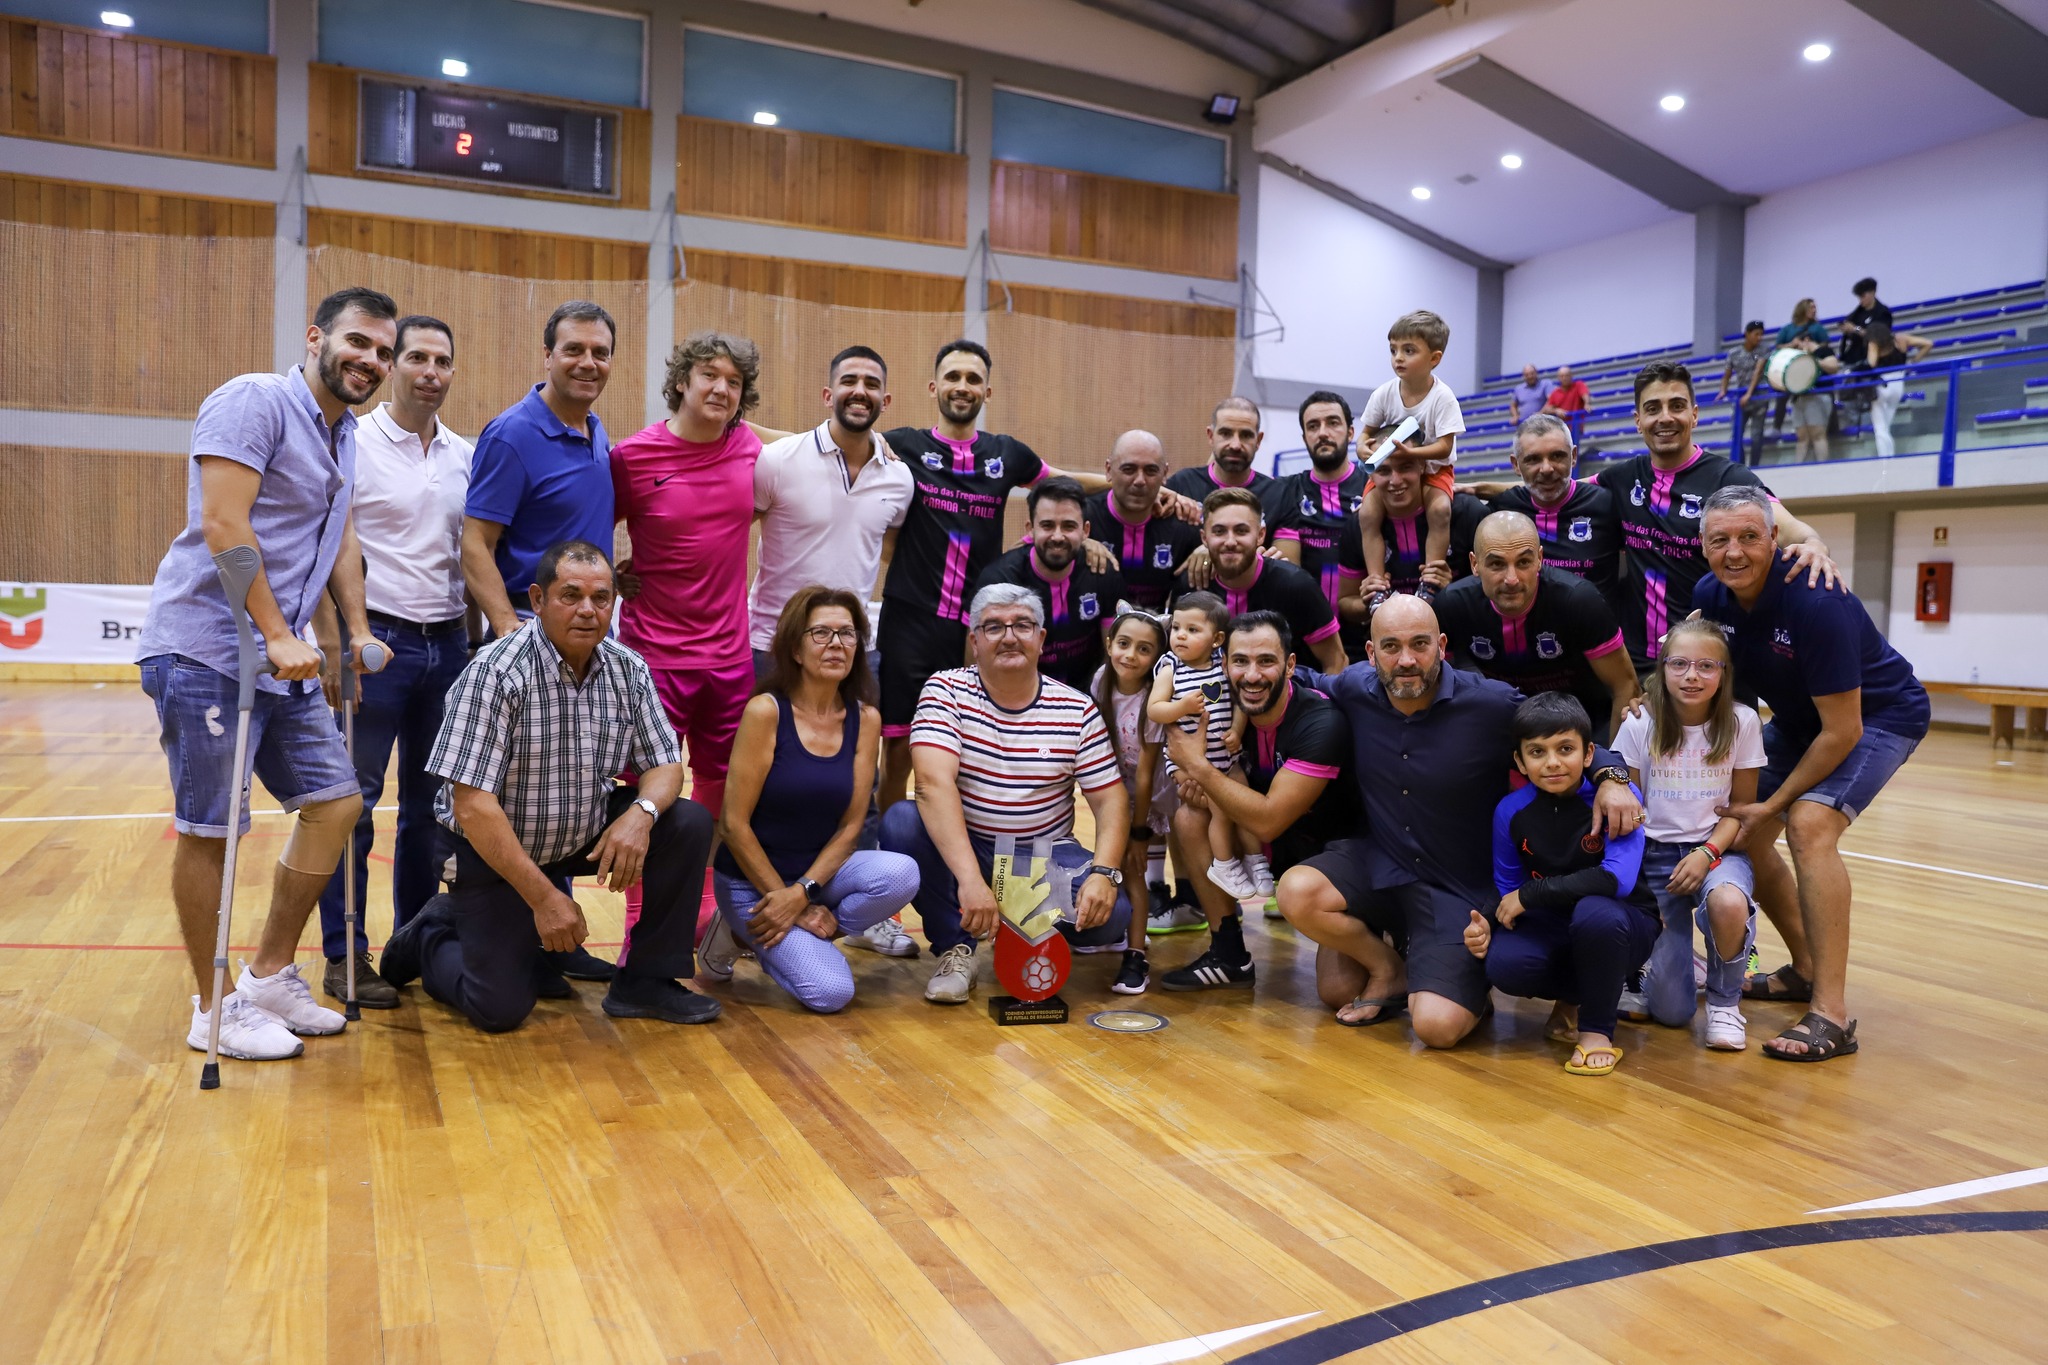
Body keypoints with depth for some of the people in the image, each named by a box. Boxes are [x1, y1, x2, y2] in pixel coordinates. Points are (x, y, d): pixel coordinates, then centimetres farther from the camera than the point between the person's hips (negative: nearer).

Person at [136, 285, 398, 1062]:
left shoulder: (343, 435, 17)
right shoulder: (255, 401, -11)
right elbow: (222, 524, -19)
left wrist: (357, 630, 13)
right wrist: (278, 635, -21)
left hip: (280, 660, 9)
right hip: (206, 651, -9)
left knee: (335, 801, 8)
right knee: (209, 829, -1)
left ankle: (270, 977, 22)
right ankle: (213, 1011, 12)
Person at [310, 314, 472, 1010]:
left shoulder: (464, 456, 11)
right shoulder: (353, 443, -4)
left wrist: (470, 642, 11)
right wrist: (334, 648, -15)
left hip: (446, 644, 5)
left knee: (432, 804, 11)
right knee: (353, 803, -1)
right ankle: (344, 957, 9)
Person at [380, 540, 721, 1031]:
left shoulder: (628, 669, -6)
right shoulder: (495, 673, -23)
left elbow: (664, 764, -2)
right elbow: (472, 806, -25)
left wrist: (640, 813, -26)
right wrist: (544, 898, -25)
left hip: (586, 834, 5)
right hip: (495, 849, -5)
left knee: (689, 823, -16)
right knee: (499, 1009, -11)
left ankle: (645, 981, -3)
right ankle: (428, 938, 22)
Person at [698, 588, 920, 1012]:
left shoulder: (865, 719, -2)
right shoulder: (766, 711, -15)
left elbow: (851, 825, -2)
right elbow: (734, 823, -15)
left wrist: (802, 893, -16)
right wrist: (789, 904, -13)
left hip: (821, 870, 5)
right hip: (752, 880, -4)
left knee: (901, 875, -26)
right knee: (831, 992, -21)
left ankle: (776, 937, -3)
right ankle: (740, 934, 7)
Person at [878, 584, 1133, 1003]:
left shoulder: (1077, 710, -4)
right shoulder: (946, 691, -10)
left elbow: (1111, 800, -4)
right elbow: (934, 783, -25)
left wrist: (1104, 872, -24)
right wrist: (970, 878, -38)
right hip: (960, 847, -1)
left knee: (1111, 911, -25)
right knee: (901, 822, -29)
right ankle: (955, 948, -9)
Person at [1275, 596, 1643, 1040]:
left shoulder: (1492, 704, -16)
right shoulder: (1356, 690, -6)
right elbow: (1304, 680, 17)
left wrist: (1610, 775, -21)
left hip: (1459, 887, -4)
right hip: (1377, 864, 4)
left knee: (1438, 1027, -19)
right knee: (1297, 892, -24)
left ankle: (1462, 978, 21)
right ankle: (1389, 967, 7)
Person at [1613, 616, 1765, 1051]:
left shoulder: (1742, 722, -7)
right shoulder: (1640, 724, -9)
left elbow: (1742, 805, -1)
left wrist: (1709, 852, -16)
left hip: (1718, 849, 1)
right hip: (1656, 852, 0)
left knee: (1728, 903, -39)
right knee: (1670, 1012, -9)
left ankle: (1724, 999, -7)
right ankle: (1670, 955, 31)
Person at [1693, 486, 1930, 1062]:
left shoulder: (1815, 600, -33)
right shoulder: (1709, 596, -14)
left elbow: (1843, 731, -28)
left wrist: (1772, 804, -20)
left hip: (1879, 714, -7)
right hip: (1798, 717, 8)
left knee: (1809, 824, -27)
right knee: (1742, 832, 4)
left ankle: (1832, 1015, -23)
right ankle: (1806, 968, 24)